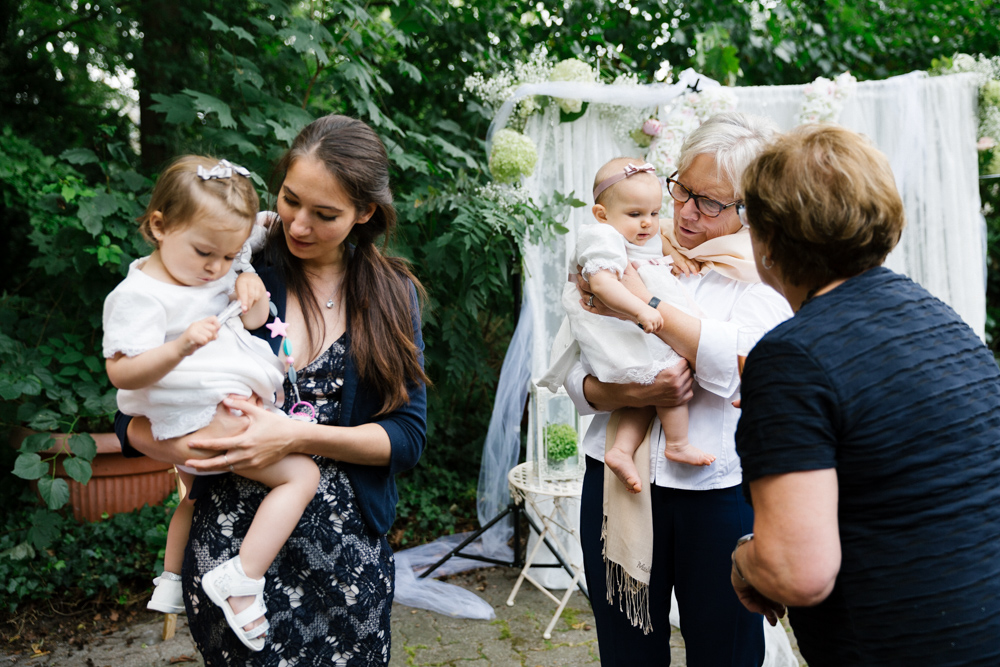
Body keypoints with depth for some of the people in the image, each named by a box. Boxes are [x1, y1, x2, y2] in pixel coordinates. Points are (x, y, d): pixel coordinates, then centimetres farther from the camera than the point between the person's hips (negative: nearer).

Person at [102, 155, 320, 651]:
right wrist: (181, 346, -42)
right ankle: (241, 580, -17)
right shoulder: (141, 294, -20)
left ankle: (170, 581, 54)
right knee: (301, 474, -16)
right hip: (205, 419, -11)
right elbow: (121, 372, -26)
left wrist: (251, 290, -7)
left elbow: (255, 321, 16)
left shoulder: (212, 272, 5)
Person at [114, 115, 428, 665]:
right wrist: (181, 445, -23)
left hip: (347, 554, 2)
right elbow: (135, 422, -1)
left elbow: (407, 438, -3)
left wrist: (296, 438, -16)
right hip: (233, 541, -1)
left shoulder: (392, 295, 2)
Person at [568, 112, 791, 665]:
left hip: (720, 490, -2)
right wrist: (625, 394, -18)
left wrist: (641, 303, -19)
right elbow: (577, 376, 3)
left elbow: (739, 364, -20)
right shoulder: (637, 255, 6)